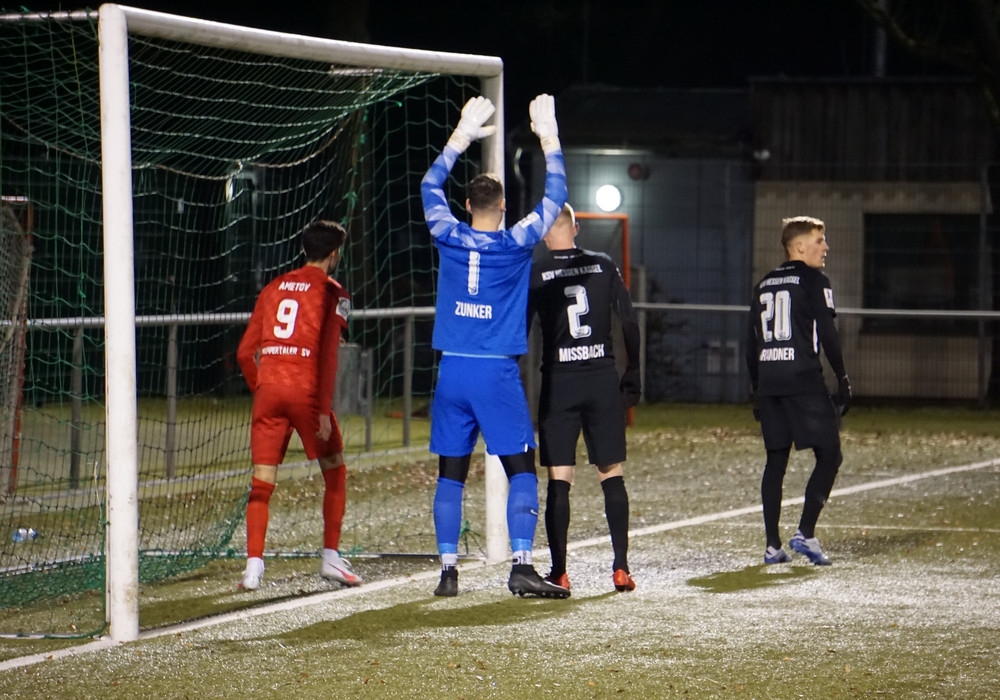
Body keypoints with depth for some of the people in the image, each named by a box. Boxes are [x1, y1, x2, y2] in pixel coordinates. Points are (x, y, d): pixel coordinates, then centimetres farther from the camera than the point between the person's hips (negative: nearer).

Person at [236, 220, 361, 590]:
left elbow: (245, 353, 12)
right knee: (334, 471, 14)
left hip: (268, 389, 4)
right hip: (306, 390, -4)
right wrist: (324, 409, -10)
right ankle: (331, 557, 13)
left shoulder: (274, 288, 15)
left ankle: (253, 565, -7)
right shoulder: (332, 293, 0)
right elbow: (327, 354, -10)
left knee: (261, 482, 3)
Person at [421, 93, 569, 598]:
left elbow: (430, 186, 19)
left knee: (451, 475, 7)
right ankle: (521, 566, -11)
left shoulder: (449, 238, 1)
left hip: (453, 372, 3)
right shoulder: (516, 244, -5)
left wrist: (461, 137, 26)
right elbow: (555, 196, 7)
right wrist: (549, 139, 15)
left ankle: (448, 571, 5)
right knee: (521, 471, 0)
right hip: (498, 373, -3)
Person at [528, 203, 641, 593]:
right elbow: (630, 323, 4)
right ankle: (621, 567, 2)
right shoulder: (604, 266, 5)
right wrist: (632, 376, 12)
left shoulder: (535, 273, -2)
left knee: (558, 481, 1)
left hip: (559, 382, -2)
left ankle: (559, 572, -2)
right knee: (612, 475, 7)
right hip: (603, 378, 2)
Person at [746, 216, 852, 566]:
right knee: (828, 455, -1)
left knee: (775, 460, 10)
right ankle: (805, 532, -12)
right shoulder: (814, 281, -3)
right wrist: (843, 379, -3)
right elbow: (827, 335, -10)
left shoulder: (764, 285, 17)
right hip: (803, 380, -7)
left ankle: (773, 544, 6)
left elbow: (751, 342, 17)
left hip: (768, 382, 7)